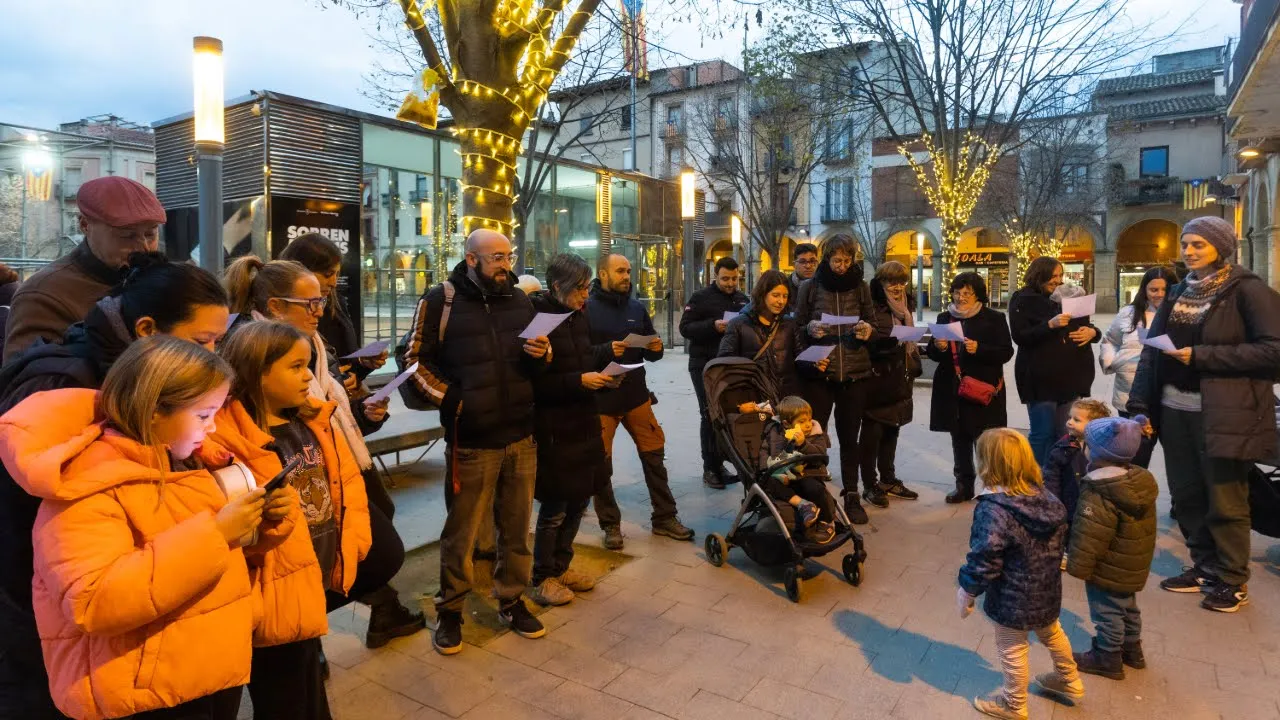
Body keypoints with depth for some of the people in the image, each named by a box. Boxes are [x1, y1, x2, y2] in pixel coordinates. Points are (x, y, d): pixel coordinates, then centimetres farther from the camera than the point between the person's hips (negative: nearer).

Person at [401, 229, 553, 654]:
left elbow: (538, 364, 18)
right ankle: (450, 611, 25)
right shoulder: (440, 300, -5)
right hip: (471, 440, -4)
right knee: (461, 531, 7)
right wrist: (451, 400, -15)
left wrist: (541, 355, -5)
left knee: (516, 527, 14)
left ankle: (511, 600, 32)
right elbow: (416, 361, -3)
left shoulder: (519, 299, 10)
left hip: (521, 437, 5)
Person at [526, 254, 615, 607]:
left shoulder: (578, 315, 9)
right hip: (553, 427, -8)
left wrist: (602, 374, 0)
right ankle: (542, 580, 22)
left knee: (579, 498, 16)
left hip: (583, 422, 8)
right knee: (555, 506, 3)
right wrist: (579, 381, -22)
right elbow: (535, 381, -19)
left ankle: (561, 566, 34)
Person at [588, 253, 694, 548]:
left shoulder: (636, 308, 10)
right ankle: (610, 524, 21)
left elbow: (651, 354, 16)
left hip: (636, 395, 5)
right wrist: (606, 350, -27)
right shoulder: (587, 308, -7)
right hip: (600, 398, -4)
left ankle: (664, 517, 24)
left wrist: (656, 348, -5)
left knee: (654, 454, 9)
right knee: (601, 463, 4)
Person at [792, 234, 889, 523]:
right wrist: (810, 329, -16)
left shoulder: (861, 287, 8)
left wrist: (869, 331, -10)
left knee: (849, 438, 10)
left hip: (855, 373, 2)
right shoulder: (810, 287, 3)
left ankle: (852, 497, 21)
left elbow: (877, 326, 12)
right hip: (819, 371, -1)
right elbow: (797, 328, 5)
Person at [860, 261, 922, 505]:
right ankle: (870, 485, 7)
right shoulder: (873, 307, -9)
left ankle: (888, 480, 24)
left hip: (900, 379, 7)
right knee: (872, 432, -1)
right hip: (877, 379, -7)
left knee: (892, 430, 14)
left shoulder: (905, 306, 14)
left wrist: (914, 368, 16)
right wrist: (890, 338, -27)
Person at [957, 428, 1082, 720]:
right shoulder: (1046, 498, -7)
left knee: (1013, 650, 14)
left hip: (1013, 598, -7)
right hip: (1047, 589, 7)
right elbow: (1059, 542, 6)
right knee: (1051, 633, 32)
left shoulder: (994, 510, -31)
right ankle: (1070, 683, 54)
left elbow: (983, 561, -27)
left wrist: (967, 592, -13)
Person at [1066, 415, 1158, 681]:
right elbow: (1141, 526, 12)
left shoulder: (1099, 496, -31)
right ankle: (1131, 649, 43)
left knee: (1107, 612, 8)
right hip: (1133, 566, 9)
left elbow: (1089, 537, -27)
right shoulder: (1141, 480, -4)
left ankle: (1108, 658, 23)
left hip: (1108, 570, -9)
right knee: (1128, 606, 26)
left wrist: (1078, 566, -17)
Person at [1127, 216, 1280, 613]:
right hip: (1175, 410, 6)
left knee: (1225, 501, 5)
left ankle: (1232, 581, 21)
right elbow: (1152, 349, 9)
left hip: (1224, 414, -6)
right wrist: (1139, 405, 4)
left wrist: (1201, 355, -17)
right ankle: (1204, 568, 29)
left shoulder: (1248, 290, -7)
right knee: (1187, 496, 13)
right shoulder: (1179, 292, 12)